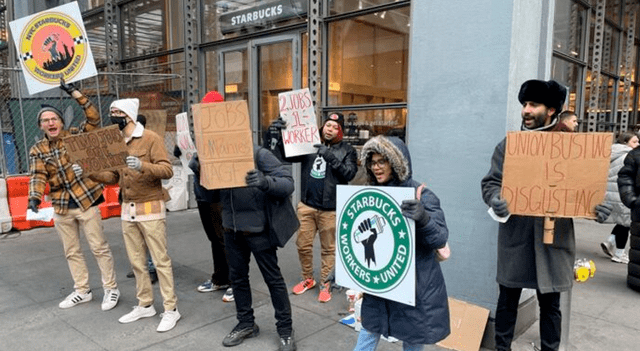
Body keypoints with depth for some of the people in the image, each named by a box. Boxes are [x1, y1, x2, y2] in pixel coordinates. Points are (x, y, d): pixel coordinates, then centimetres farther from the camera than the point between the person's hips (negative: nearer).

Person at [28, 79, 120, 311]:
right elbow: (37, 176, -7)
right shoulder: (37, 150, 4)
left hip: (86, 201, -4)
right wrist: (34, 198, -25)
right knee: (71, 252, 14)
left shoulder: (76, 136, -2)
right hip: (61, 207, 4)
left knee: (99, 247, 1)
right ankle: (82, 291, 29)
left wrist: (75, 93, -19)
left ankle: (111, 289, 13)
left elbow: (94, 119, -14)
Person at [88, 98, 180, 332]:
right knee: (136, 261, 13)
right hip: (127, 210, 7)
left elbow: (167, 170, -18)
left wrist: (143, 166, -33)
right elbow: (114, 176, 13)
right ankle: (145, 305, 27)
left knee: (160, 260, -1)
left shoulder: (150, 138, -10)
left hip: (150, 208, -7)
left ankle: (171, 309, 9)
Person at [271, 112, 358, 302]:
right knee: (303, 245, 12)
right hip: (307, 205, 3)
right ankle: (308, 279, 32)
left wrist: (331, 157, -20)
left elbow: (350, 173, -12)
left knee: (328, 248, 7)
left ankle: (325, 284, 24)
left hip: (330, 208, -3)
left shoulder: (347, 150, 2)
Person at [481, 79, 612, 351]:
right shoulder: (508, 144, 3)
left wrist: (596, 206, -13)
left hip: (555, 236, 0)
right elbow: (490, 182, 1)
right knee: (508, 298, 12)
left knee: (550, 303, 14)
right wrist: (495, 200, -21)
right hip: (515, 236, 0)